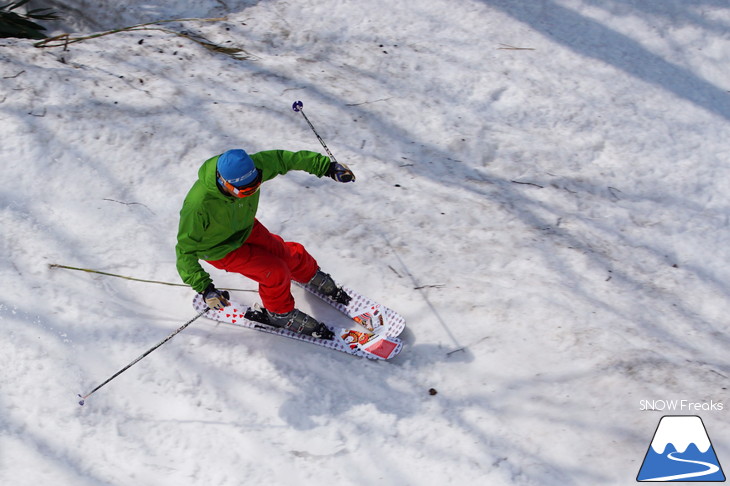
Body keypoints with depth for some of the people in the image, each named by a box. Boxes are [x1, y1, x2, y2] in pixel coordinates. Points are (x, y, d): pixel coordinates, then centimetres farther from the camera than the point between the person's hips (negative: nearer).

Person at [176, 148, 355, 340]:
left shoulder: (249, 168, -31)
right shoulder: (198, 206, -42)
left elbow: (283, 158, -16)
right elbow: (185, 251, -32)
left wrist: (327, 166, -14)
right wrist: (204, 288, -41)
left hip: (245, 228, 5)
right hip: (219, 249, -5)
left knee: (288, 254, 11)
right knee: (275, 272, -13)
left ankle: (313, 277, 46)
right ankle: (280, 313, 17)